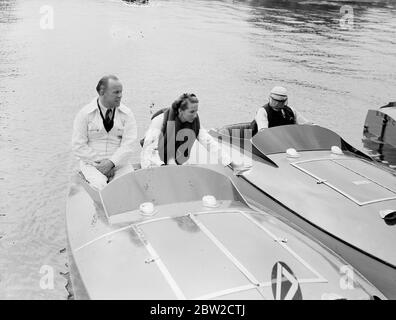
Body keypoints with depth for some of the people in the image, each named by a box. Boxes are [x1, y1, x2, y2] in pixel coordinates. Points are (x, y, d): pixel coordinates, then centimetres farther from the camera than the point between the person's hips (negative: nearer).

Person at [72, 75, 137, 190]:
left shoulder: (126, 114, 3)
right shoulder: (84, 114, -1)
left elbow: (128, 144, -5)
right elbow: (78, 146, -4)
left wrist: (111, 163, -18)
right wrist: (100, 162, -12)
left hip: (118, 162, 2)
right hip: (91, 162, -1)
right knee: (101, 185, -31)